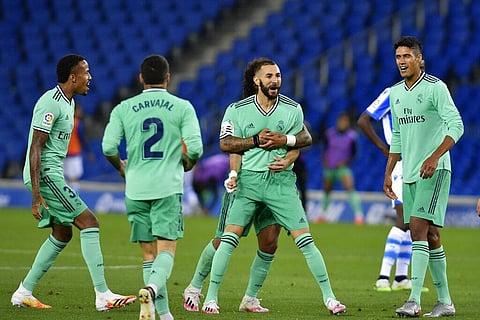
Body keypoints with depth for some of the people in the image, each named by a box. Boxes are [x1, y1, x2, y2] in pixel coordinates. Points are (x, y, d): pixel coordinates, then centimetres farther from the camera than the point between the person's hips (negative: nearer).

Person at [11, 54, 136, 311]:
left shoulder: (68, 102, 14)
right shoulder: (51, 103, -17)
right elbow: (35, 148, -21)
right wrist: (36, 195, -25)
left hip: (52, 174, 11)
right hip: (44, 175, -11)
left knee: (62, 233, 15)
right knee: (88, 222, -13)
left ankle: (23, 293, 19)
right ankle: (103, 295, -15)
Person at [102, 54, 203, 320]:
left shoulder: (124, 109, 5)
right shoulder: (182, 107, 1)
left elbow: (108, 147, -3)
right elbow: (194, 148, -8)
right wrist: (187, 164, 14)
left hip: (136, 189, 2)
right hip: (168, 188, -2)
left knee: (149, 253, 9)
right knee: (166, 250, -4)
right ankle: (151, 289, -32)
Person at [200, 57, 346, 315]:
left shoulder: (293, 109, 3)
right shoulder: (237, 110, 1)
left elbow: (298, 141, 10)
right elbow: (226, 143, -1)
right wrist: (257, 141, -11)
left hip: (281, 180, 1)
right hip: (249, 178, 0)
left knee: (304, 239, -5)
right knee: (229, 237, -10)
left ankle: (329, 296, 2)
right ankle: (211, 297, -2)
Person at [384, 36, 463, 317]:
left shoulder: (435, 87, -9)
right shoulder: (395, 93, 14)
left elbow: (456, 126, -15)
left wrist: (434, 157, -26)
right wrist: (388, 173, 19)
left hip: (434, 171, -7)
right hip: (410, 173, 7)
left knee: (419, 228, -17)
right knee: (430, 236, 8)